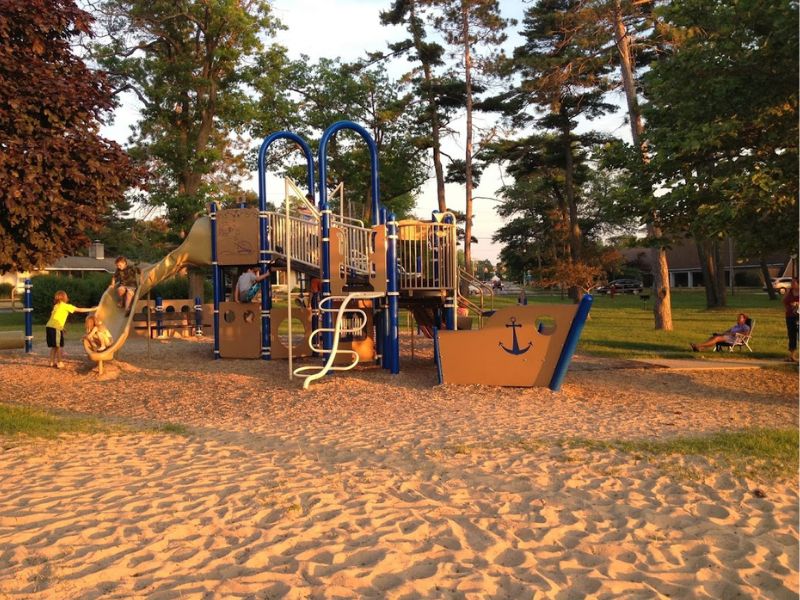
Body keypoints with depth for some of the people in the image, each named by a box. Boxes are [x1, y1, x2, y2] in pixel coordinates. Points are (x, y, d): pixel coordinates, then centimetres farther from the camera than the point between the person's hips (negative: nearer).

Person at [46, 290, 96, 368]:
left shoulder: (56, 306, 22)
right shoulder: (66, 306, -1)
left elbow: (56, 317, 16)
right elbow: (79, 310, -1)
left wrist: (62, 328, 18)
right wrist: (92, 309, 5)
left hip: (49, 326, 7)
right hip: (55, 328, -7)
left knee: (54, 346, 15)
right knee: (58, 346, 1)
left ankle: (52, 362, 17)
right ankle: (59, 363, 4)